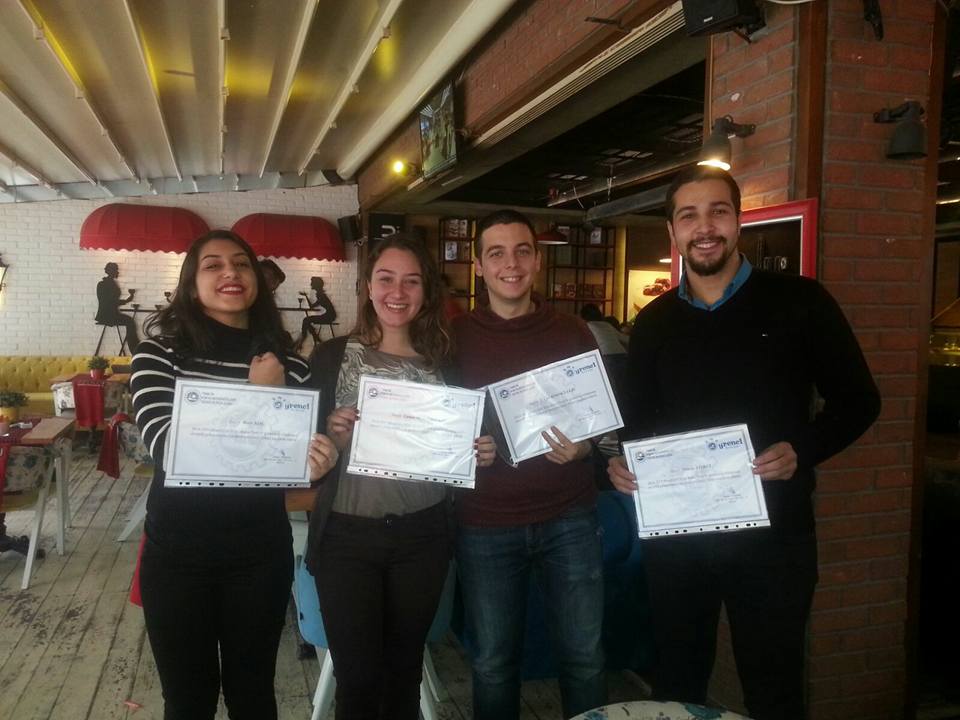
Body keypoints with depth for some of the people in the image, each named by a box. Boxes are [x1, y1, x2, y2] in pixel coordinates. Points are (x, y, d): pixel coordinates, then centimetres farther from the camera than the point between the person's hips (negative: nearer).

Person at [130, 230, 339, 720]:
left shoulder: (288, 363, -2)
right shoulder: (160, 351, -5)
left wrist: (315, 464, -17)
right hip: (177, 552, -1)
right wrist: (254, 397, -19)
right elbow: (165, 446, -18)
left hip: (260, 554, 1)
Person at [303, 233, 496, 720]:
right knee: (357, 677, 6)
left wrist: (480, 454, -10)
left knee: (405, 668, 18)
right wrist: (332, 437, -21)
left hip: (422, 536, 2)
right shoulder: (331, 357, -3)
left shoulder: (445, 361, 3)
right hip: (347, 536, -2)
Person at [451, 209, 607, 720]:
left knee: (584, 655, 11)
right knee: (492, 663, 14)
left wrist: (582, 447, -14)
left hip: (568, 519, 1)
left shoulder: (574, 334, 2)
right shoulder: (455, 338, -1)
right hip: (485, 525, 0)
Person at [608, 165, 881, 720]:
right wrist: (622, 463, -7)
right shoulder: (653, 323, 5)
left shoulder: (798, 302, -5)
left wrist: (801, 451, -19)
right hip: (675, 534, 3)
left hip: (772, 533, -3)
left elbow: (857, 401, -2)